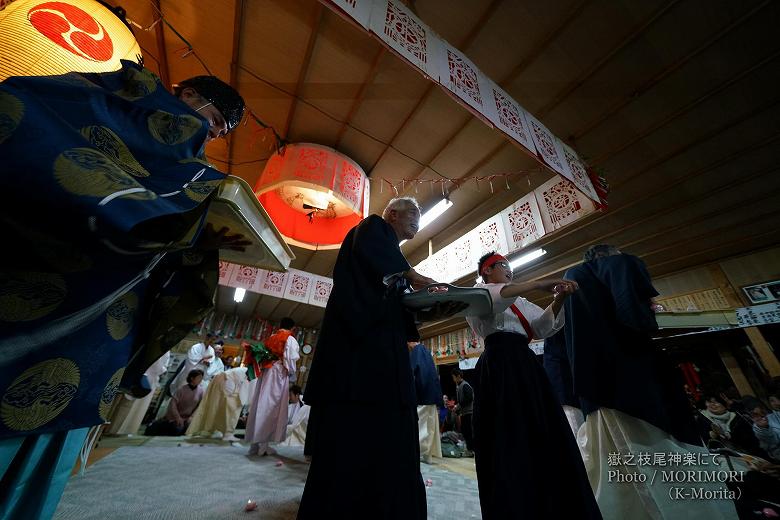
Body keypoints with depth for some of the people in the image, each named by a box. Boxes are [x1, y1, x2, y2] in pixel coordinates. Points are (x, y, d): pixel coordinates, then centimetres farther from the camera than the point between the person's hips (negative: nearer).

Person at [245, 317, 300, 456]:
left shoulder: (270, 338, 16)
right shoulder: (290, 340, -5)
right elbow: (290, 359, -12)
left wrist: (263, 369, 18)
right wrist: (291, 372, 3)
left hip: (266, 374, 7)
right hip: (279, 374, -7)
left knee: (261, 405, 10)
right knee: (271, 408, -1)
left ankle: (255, 444, 18)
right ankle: (262, 445, 1)